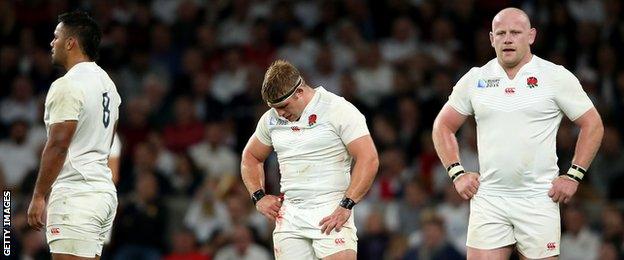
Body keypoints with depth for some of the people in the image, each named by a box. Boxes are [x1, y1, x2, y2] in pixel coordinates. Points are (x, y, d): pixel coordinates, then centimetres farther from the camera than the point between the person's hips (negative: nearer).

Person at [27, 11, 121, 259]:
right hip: (105, 190, 10)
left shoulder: (67, 86, -13)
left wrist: (38, 196, -14)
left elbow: (58, 145, -17)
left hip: (74, 195, -10)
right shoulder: (107, 82, 16)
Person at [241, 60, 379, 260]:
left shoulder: (339, 110, -6)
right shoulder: (271, 119, 11)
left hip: (331, 215, -5)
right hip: (289, 218, 5)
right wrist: (259, 197, 12)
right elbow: (250, 157, 29)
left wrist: (345, 207, -16)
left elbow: (369, 159, -11)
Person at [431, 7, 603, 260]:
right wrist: (457, 174, 6)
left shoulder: (556, 76, 1)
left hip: (539, 200, -2)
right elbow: (443, 126, 18)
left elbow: (592, 125, 5)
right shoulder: (475, 79, 9)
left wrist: (573, 176, -2)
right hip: (488, 199, 2)